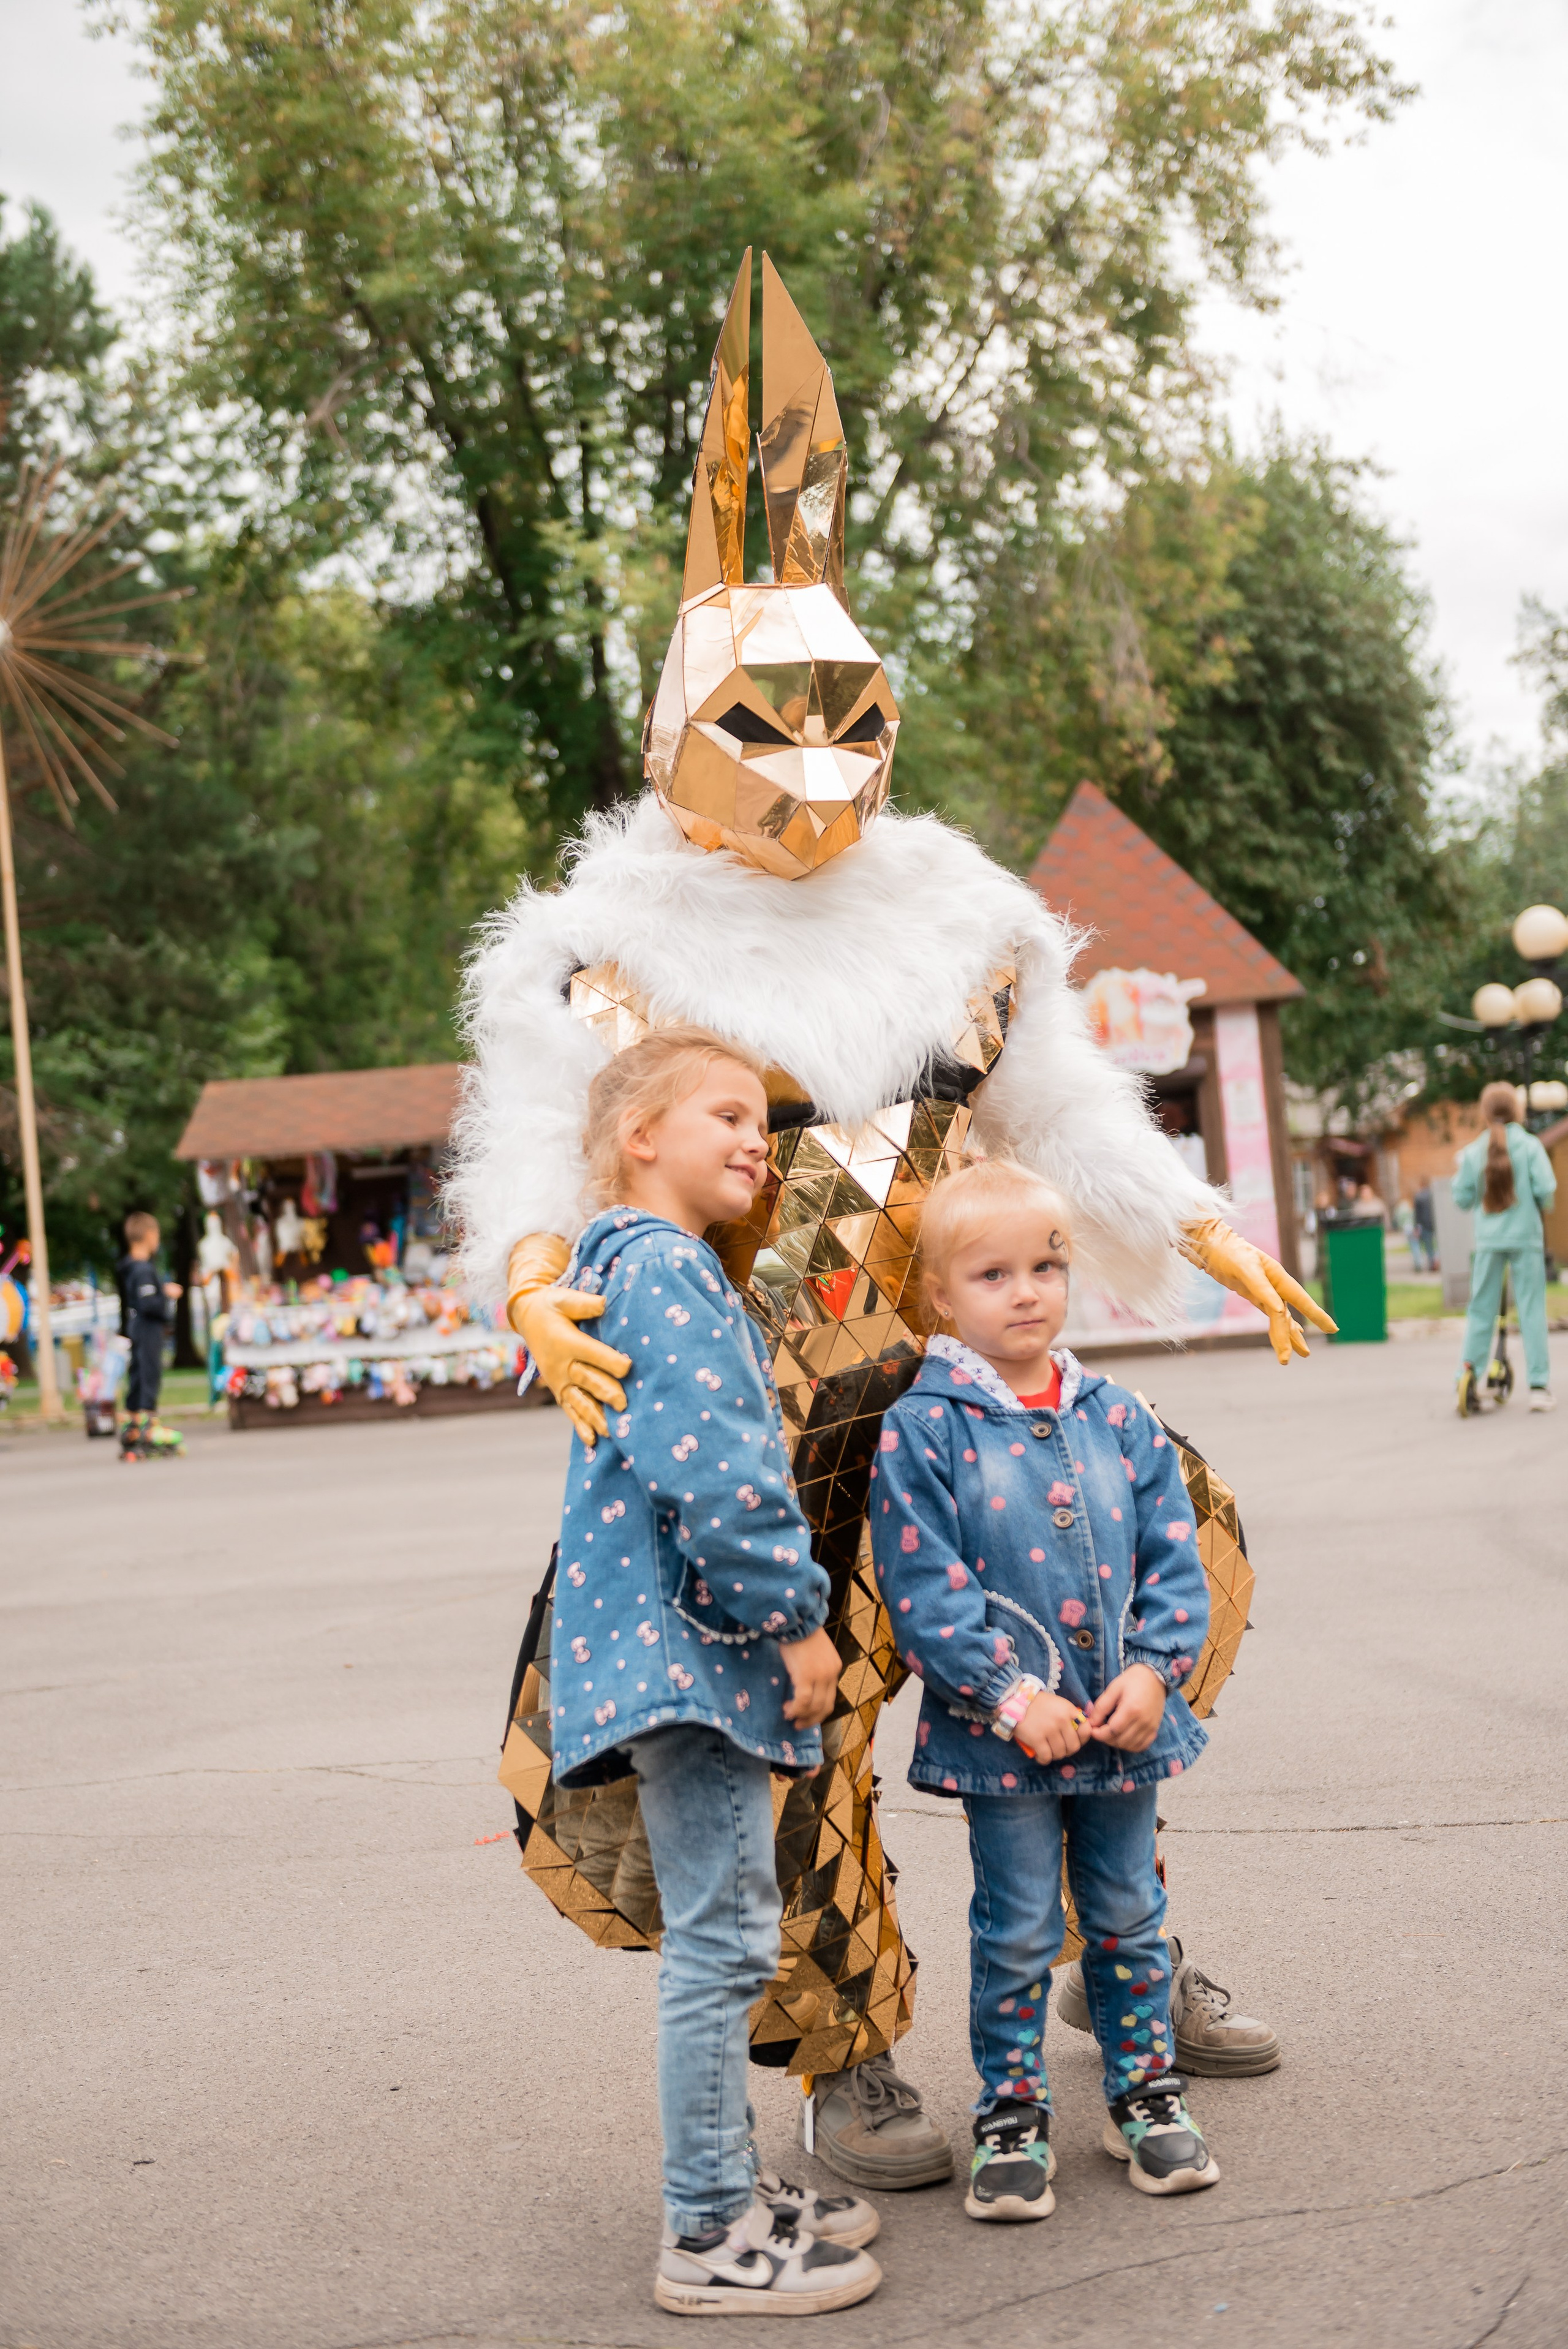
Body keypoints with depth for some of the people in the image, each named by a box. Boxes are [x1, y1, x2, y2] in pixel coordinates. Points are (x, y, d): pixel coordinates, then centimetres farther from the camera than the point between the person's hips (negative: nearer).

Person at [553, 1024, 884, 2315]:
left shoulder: (650, 1266, 20)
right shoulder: (664, 1266, -13)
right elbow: (708, 1464, -22)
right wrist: (797, 1615, -17)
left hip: (690, 1644, 11)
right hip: (691, 1639, -11)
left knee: (725, 1933, 17)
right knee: (719, 1938, -5)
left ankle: (728, 2185, 28)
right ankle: (708, 2237, 3)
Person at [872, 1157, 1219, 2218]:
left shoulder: (1118, 1418, 3)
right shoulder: (922, 1429, -10)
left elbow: (1174, 1558, 5)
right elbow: (925, 1589, -13)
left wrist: (1151, 1671, -8)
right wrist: (1012, 1697, -17)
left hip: (1122, 1722, 4)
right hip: (1001, 1734, -3)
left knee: (1130, 1916, 16)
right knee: (1017, 1930, 7)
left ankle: (1147, 2092, 31)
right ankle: (1012, 2115, 20)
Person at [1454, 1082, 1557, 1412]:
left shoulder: (1473, 1152, 0)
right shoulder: (1529, 1146, -6)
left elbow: (1462, 1198, 3)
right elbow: (1546, 1189, -12)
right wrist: (1541, 1207, 10)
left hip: (1488, 1240, 2)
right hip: (1526, 1238, -2)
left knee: (1481, 1309, 7)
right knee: (1531, 1308, 2)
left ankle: (1468, 1375, -4)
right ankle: (1539, 1385, 1)